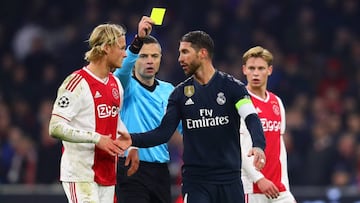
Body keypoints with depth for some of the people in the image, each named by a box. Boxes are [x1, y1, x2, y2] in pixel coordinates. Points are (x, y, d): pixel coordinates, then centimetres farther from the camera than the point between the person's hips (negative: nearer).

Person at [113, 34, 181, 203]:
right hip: (130, 167, -5)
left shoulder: (167, 90, 14)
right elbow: (124, 67, -24)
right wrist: (138, 40, -41)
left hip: (160, 170, 6)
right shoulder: (127, 85, -2)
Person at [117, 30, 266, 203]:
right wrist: (133, 140, -15)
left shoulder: (232, 87, -1)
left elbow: (252, 119, -15)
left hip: (230, 180, -1)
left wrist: (258, 146, -36)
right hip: (195, 181, 1)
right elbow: (164, 132, 2)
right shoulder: (180, 93, 7)